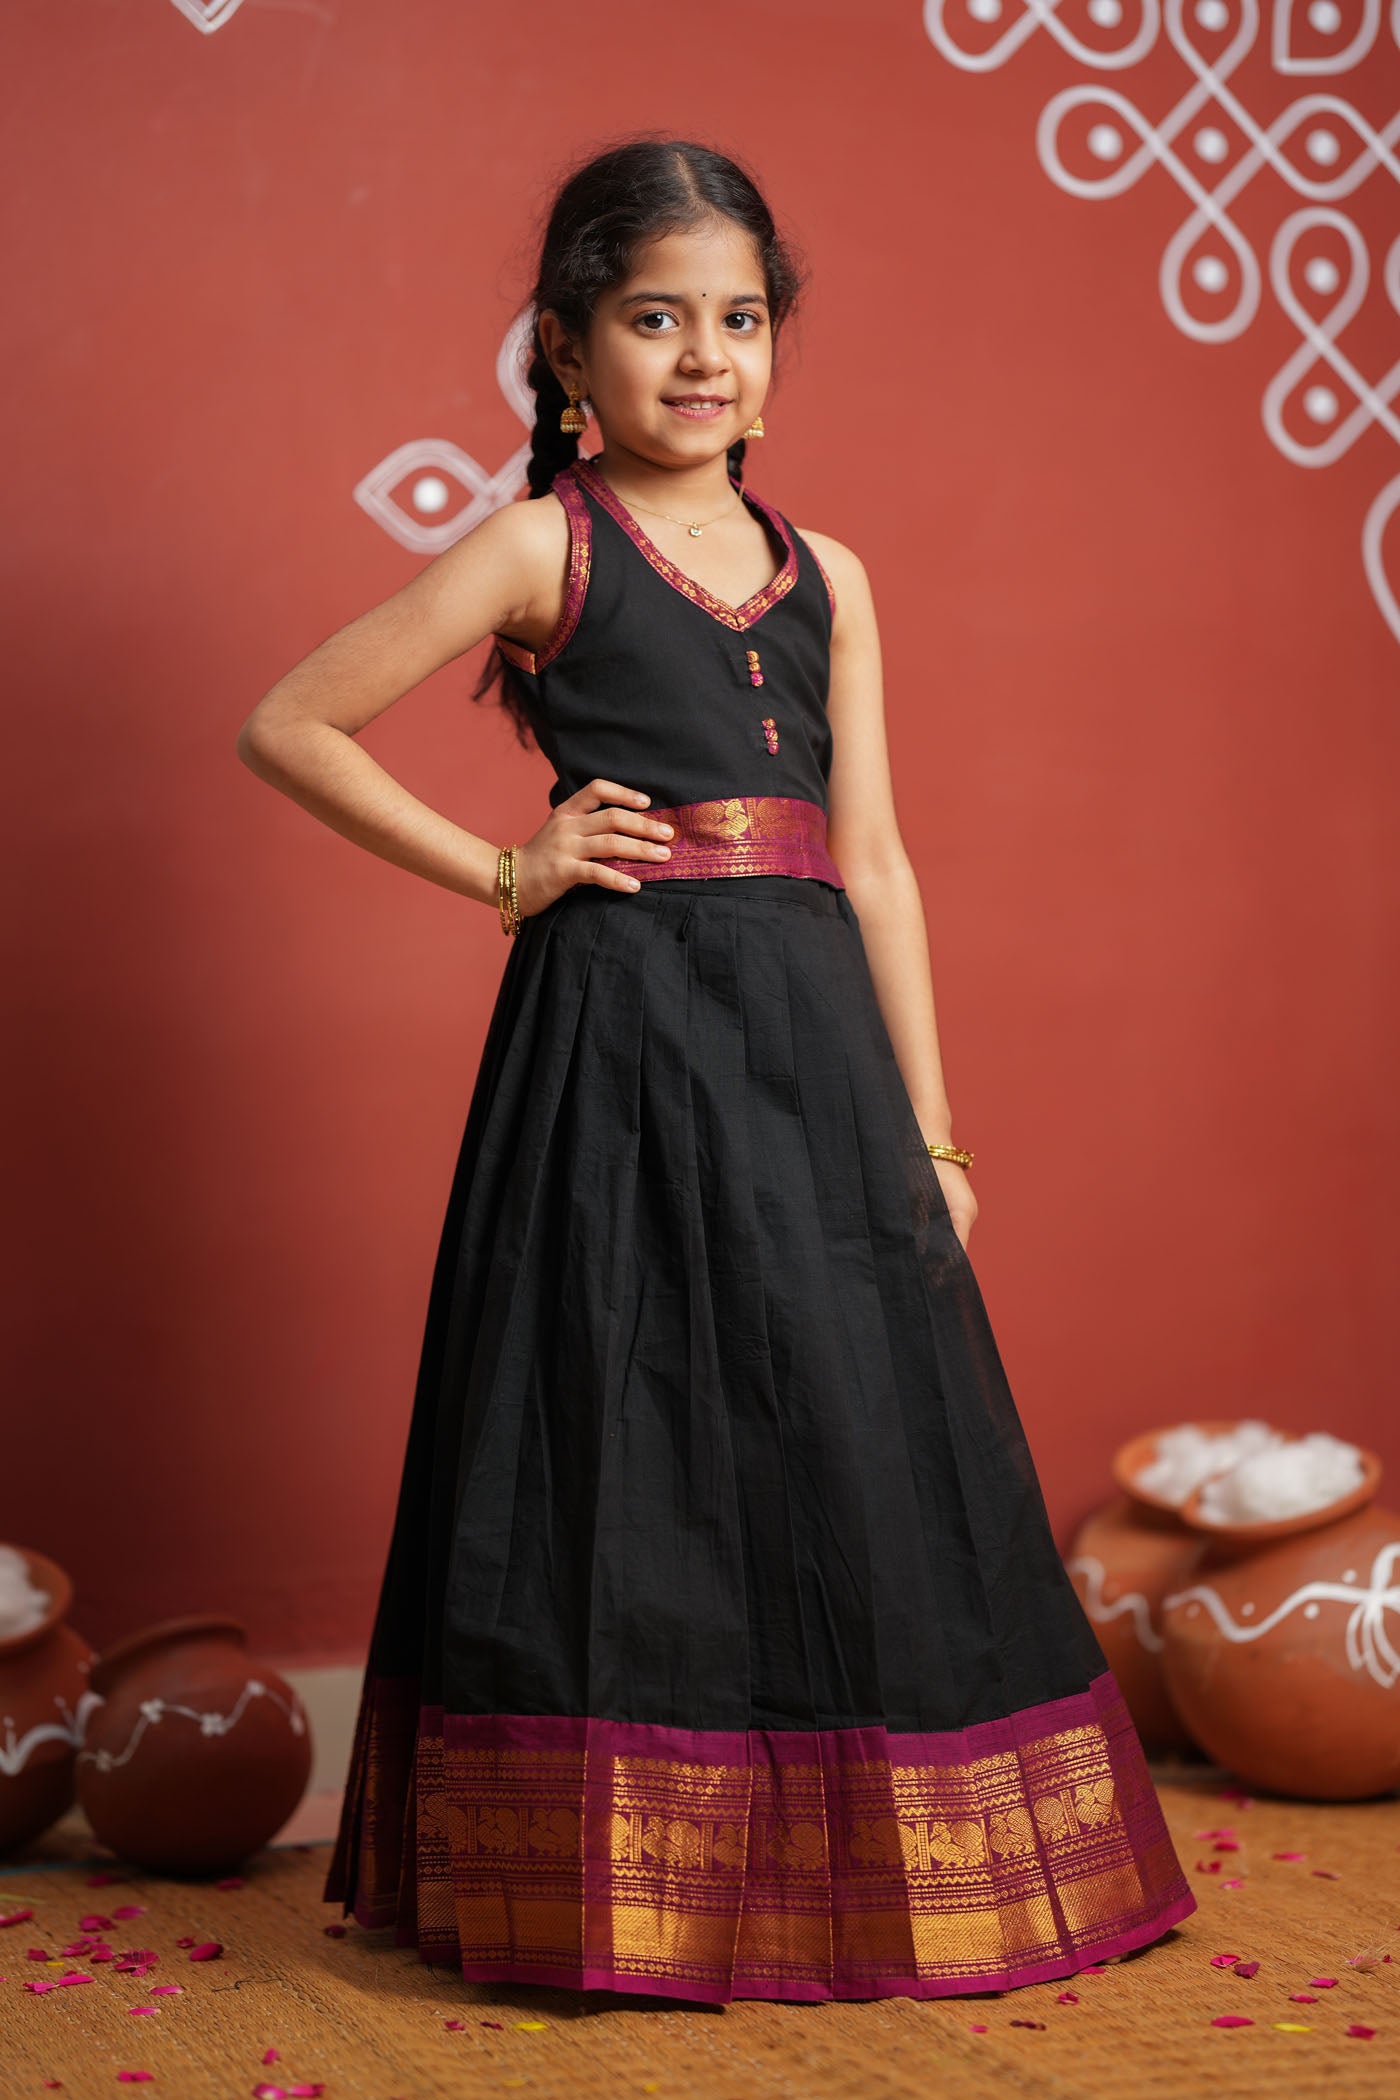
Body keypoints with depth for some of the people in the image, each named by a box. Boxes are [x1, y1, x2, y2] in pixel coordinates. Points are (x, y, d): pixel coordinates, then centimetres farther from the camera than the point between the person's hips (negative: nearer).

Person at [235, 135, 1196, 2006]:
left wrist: (928, 1133, 7)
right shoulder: (545, 547, 0)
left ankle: (848, 1878, 19)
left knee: (847, 1437, 6)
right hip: (622, 1035, -5)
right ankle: (628, 1899, 11)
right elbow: (290, 726, 0)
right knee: (636, 1447, -1)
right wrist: (499, 872, -3)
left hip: (815, 1039, 5)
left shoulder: (827, 574, 14)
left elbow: (871, 861, 11)